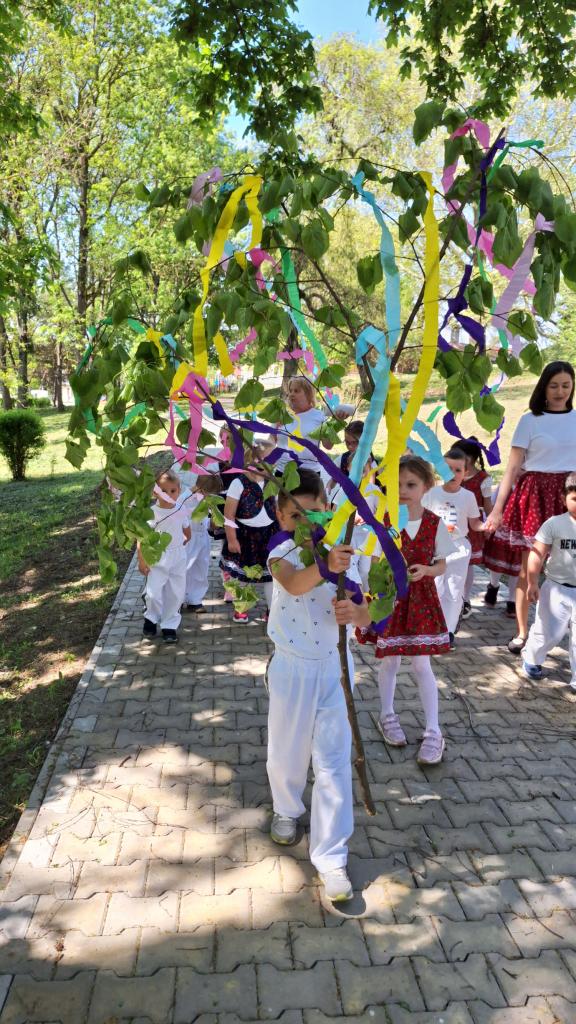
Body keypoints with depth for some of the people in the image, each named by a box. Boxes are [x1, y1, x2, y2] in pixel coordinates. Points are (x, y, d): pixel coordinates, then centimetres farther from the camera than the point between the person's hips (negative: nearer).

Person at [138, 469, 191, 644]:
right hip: (157, 559, -3)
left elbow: (187, 532, 16)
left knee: (176, 593, 6)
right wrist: (142, 560, -14)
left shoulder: (182, 510, -3)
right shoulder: (152, 512, -13)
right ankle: (152, 619, 25)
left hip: (178, 558, 3)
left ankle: (169, 625, 21)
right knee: (153, 593, -4)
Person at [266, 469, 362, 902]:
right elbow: (294, 583, -40)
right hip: (292, 668, -1)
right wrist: (326, 566, -61)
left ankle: (331, 856, 15)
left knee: (334, 762, 3)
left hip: (333, 666, 1)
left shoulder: (345, 553, -8)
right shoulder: (282, 554, -16)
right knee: (287, 751, 18)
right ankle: (287, 809, 50)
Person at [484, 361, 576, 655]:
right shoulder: (530, 420, 1)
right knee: (529, 566, 2)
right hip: (536, 494, -2)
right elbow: (512, 468, -2)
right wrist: (497, 509, -7)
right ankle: (522, 632, 13)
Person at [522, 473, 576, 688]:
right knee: (548, 634, 10)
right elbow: (537, 554, -9)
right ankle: (531, 658, 38)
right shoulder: (555, 523, -11)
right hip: (557, 589, -2)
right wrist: (532, 583, -10)